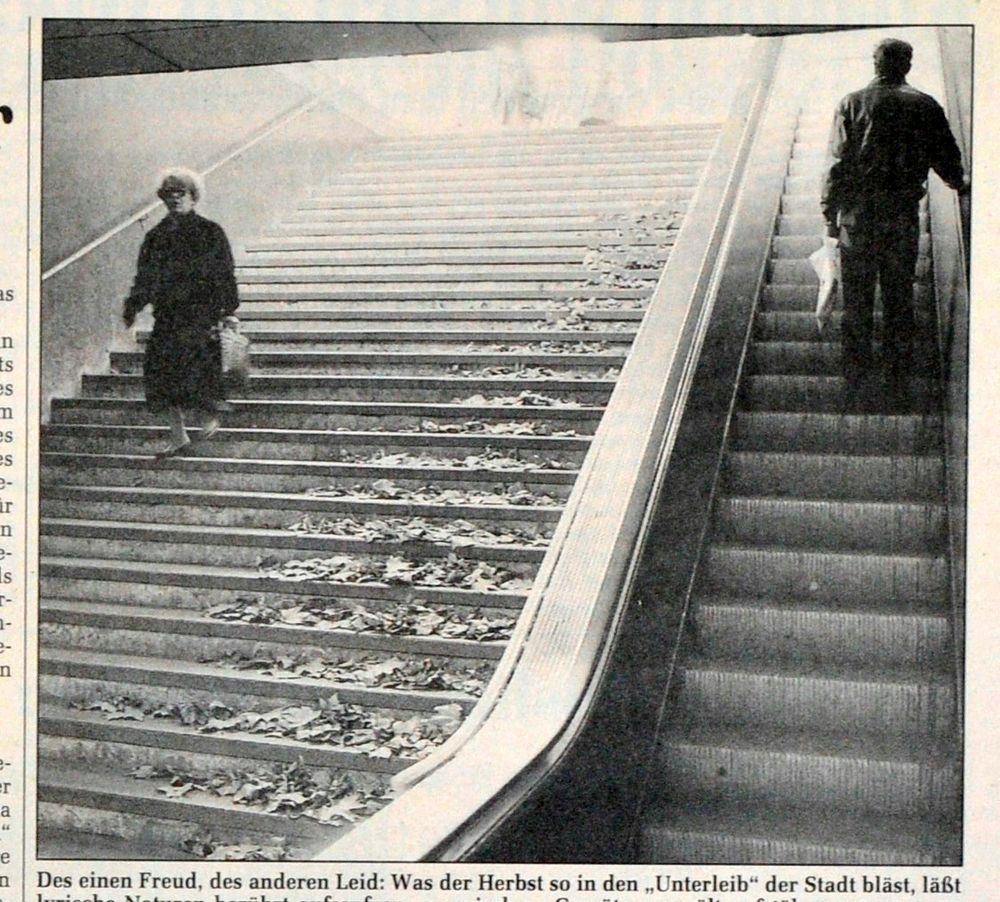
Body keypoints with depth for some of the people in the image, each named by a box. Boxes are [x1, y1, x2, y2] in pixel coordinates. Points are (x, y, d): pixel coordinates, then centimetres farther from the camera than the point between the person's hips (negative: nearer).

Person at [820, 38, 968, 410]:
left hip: (859, 214, -1)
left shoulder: (852, 104, -1)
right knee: (899, 301, 9)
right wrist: (960, 184, 31)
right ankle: (900, 386, 14)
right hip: (904, 215, 1)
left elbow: (838, 163, -5)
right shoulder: (925, 106, 3)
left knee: (857, 302, 5)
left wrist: (830, 213, 2)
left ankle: (861, 382, 3)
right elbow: (947, 158, 9)